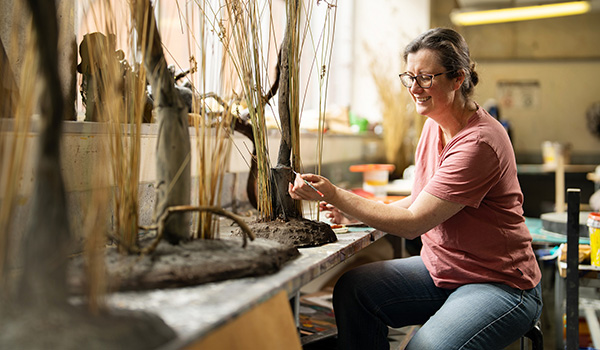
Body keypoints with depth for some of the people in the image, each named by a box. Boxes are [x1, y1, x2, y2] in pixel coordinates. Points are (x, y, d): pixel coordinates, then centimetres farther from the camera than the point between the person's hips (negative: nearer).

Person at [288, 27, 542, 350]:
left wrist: (334, 195, -24)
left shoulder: (478, 142, -23)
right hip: (440, 270, 8)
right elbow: (420, 203, 13)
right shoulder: (434, 126, 5)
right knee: (352, 289, -11)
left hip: (501, 284, -8)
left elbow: (414, 223, -24)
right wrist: (352, 211, 1)